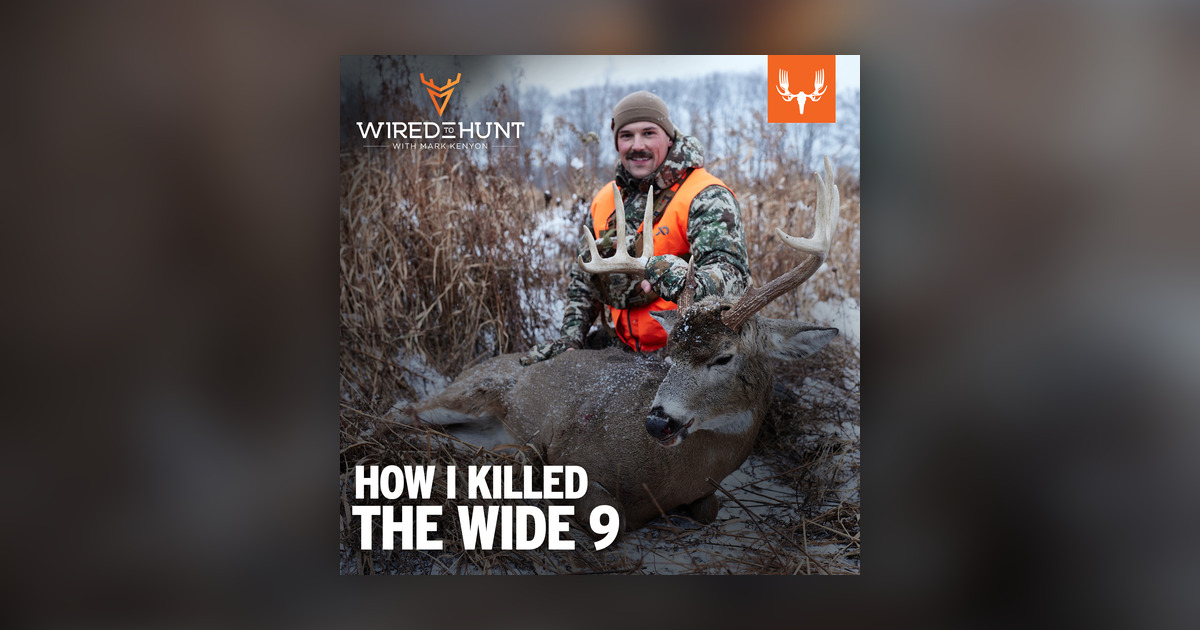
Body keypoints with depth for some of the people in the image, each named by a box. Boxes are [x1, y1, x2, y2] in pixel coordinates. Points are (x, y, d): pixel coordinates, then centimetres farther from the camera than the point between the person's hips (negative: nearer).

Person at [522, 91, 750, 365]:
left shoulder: (707, 198, -9)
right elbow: (584, 277, 23)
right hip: (627, 349, 6)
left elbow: (731, 273, -24)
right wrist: (570, 337, 13)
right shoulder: (604, 201, 12)